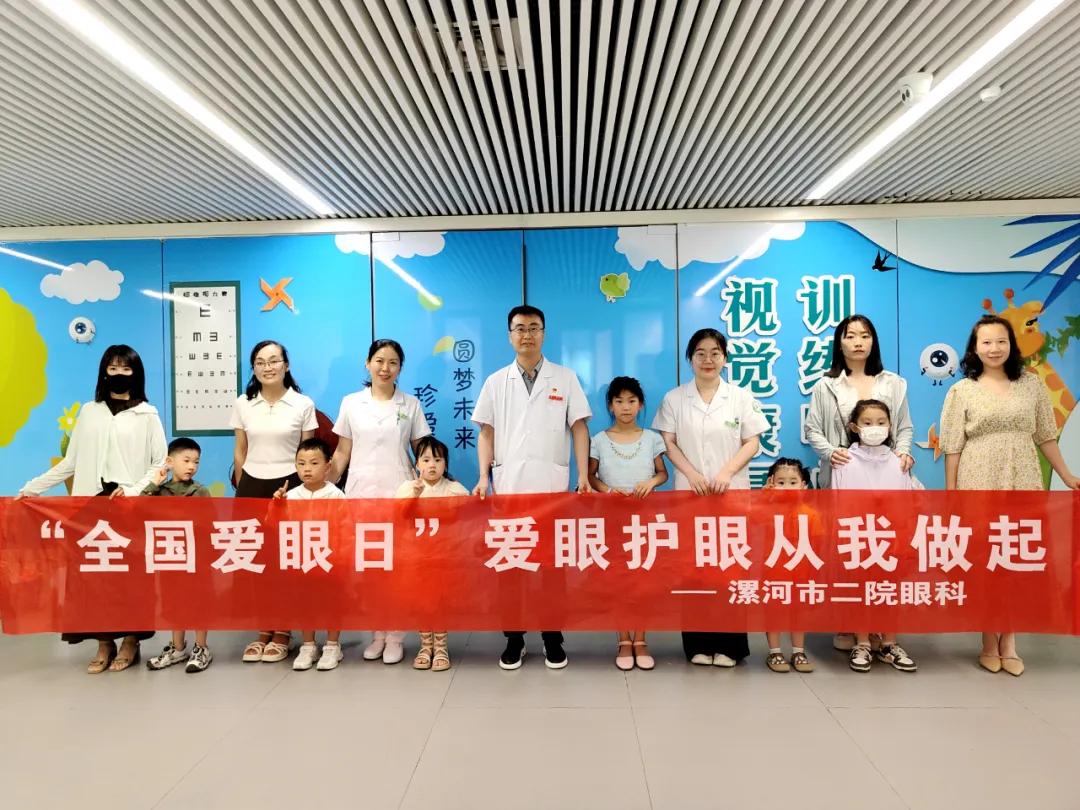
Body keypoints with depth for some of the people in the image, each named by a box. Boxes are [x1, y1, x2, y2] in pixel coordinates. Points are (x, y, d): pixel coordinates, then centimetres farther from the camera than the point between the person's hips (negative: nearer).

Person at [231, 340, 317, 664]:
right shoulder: (243, 404, 5)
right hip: (252, 487, 2)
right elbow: (240, 452, 11)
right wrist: (242, 490, 10)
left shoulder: (303, 405, -2)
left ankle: (282, 632, 15)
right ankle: (264, 630, 17)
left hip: (289, 486, -2)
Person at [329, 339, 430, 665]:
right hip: (360, 492, 1)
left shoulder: (411, 404, 3)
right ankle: (378, 633, 20)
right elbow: (342, 453, 8)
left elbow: (423, 453, 5)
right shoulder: (351, 403, 5)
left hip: (398, 493, -1)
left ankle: (396, 637, 13)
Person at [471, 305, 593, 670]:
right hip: (508, 487, 1)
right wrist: (484, 477, -2)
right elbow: (486, 433, 8)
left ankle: (553, 639, 19)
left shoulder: (565, 378, 6)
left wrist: (584, 476, -7)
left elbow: (579, 428, 2)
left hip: (552, 487, -1)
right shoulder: (496, 382, 9)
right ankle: (513, 640, 20)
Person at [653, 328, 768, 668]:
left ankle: (728, 645, 11)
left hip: (733, 493, 0)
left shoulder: (741, 397, 5)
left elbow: (752, 442, 1)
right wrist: (692, 474, -12)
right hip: (689, 494, 1)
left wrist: (727, 473, -13)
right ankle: (698, 644, 12)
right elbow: (668, 443, 2)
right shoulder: (674, 398, 6)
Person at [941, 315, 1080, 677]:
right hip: (979, 487, -2)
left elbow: (1045, 437, 12)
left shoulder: (1031, 385, 6)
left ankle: (1009, 643, 17)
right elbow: (953, 448, -2)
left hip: (1024, 487, 2)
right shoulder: (961, 391, -1)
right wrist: (950, 493, -4)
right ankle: (990, 643, 17)